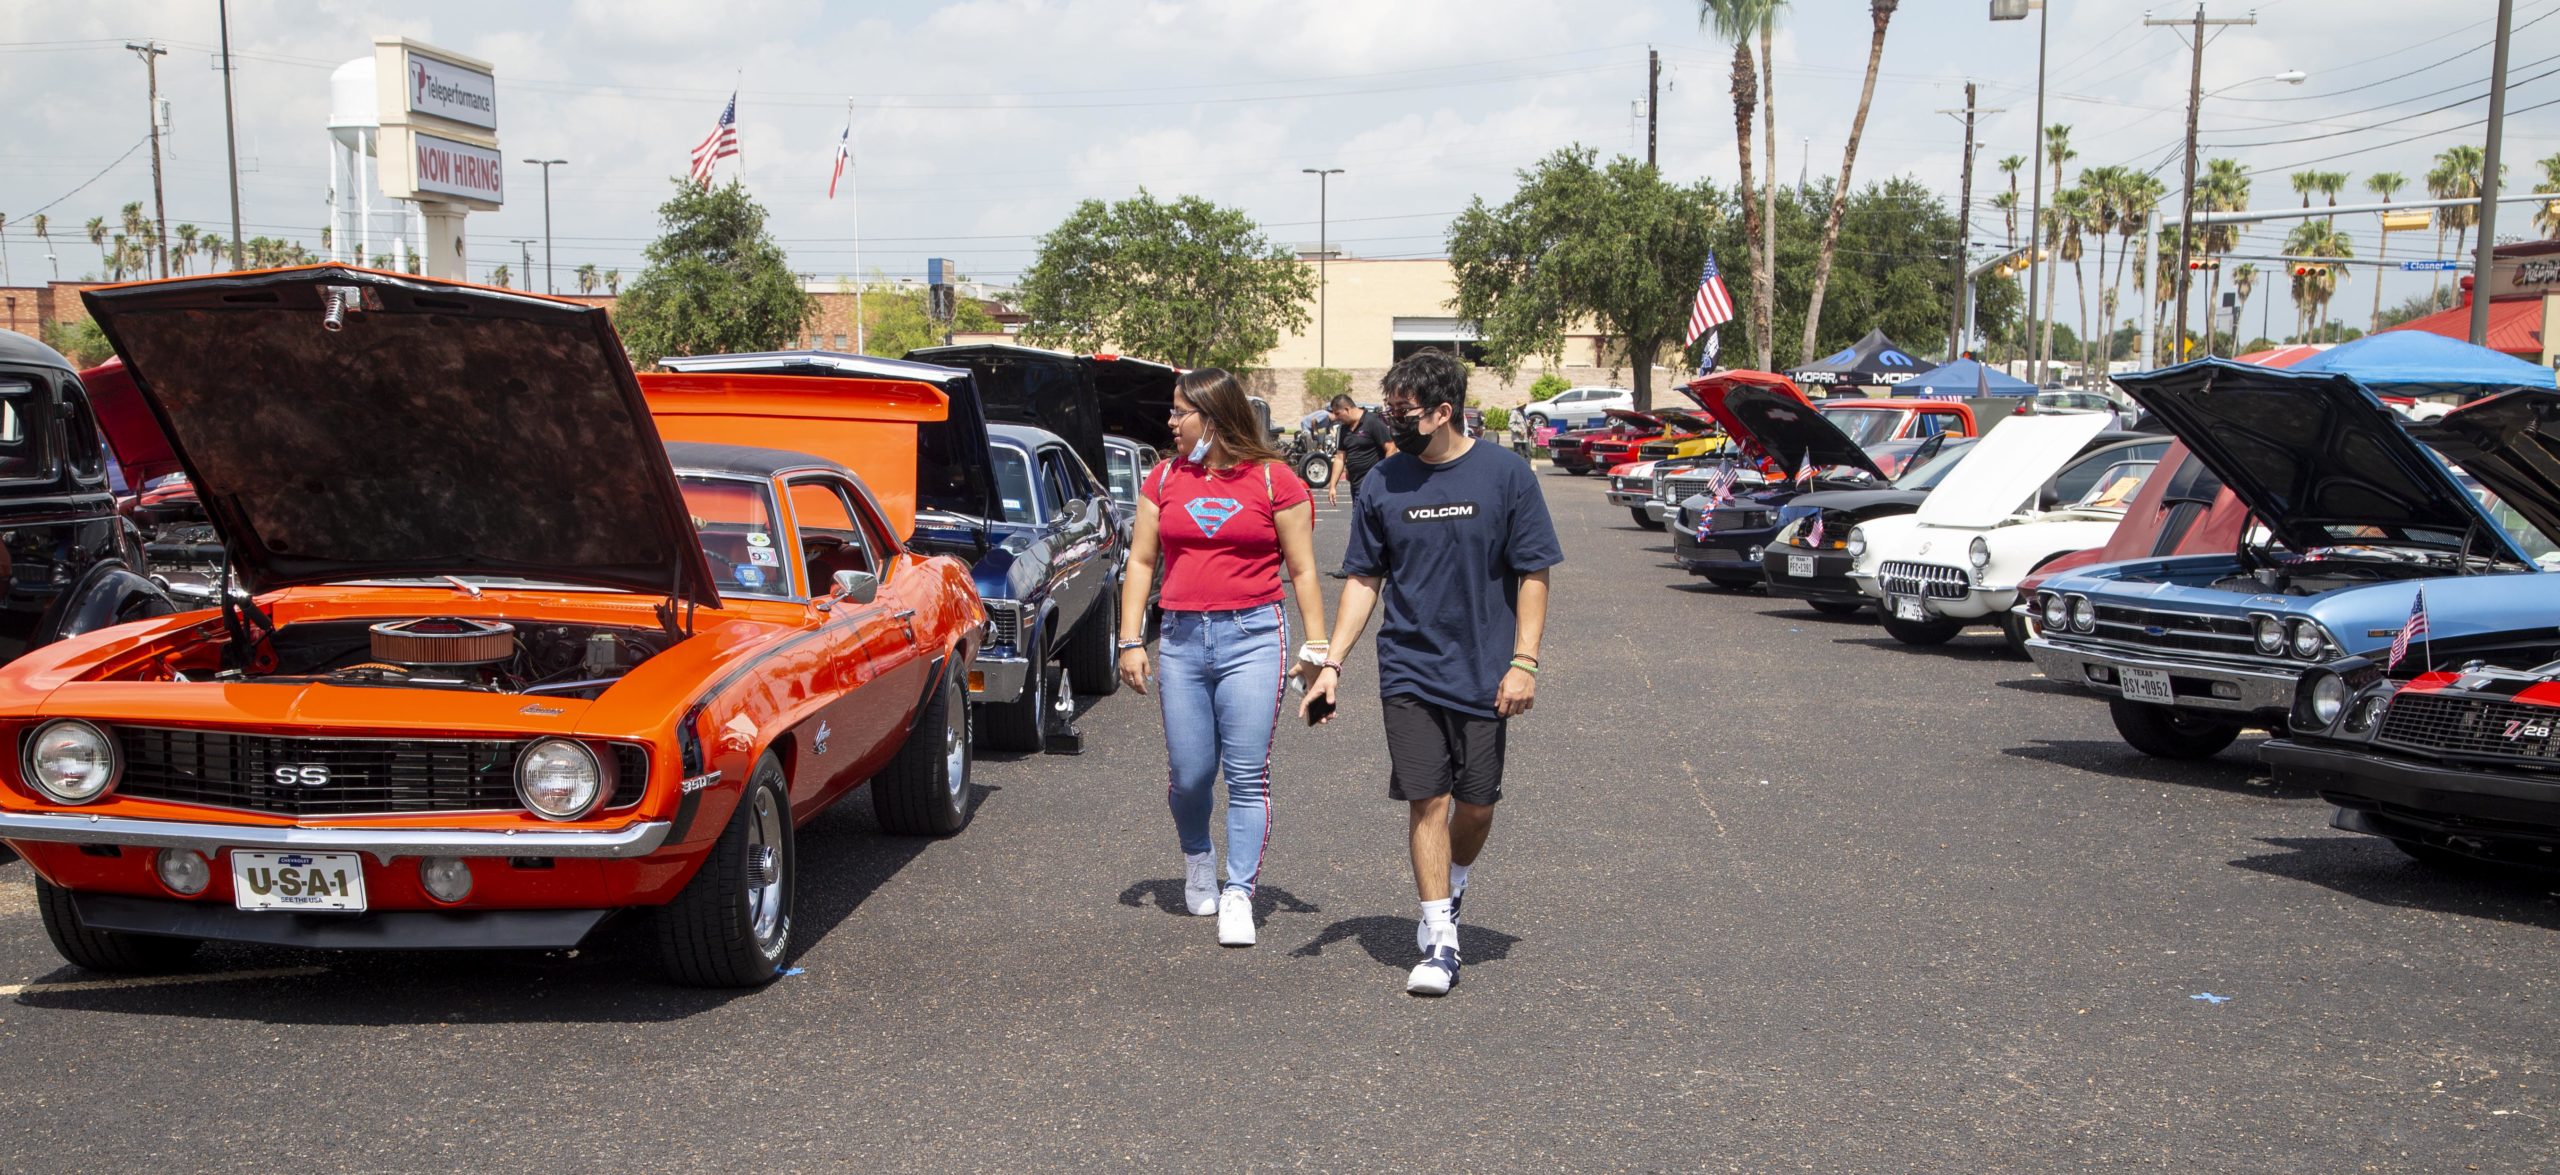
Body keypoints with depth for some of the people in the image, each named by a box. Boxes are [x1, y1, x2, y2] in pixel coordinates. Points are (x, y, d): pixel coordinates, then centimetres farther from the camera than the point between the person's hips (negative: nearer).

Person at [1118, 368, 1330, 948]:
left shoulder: (1274, 480, 0)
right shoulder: (1164, 478, 10)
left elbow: (1302, 570, 3)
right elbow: (1141, 561, 12)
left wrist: (1315, 648, -1)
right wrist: (1130, 640, 5)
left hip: (1253, 637, -3)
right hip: (1182, 638, 3)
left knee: (1247, 775, -5)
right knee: (1188, 775, 7)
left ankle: (1238, 896, 3)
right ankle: (1197, 862, 35)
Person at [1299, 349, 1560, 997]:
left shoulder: (1505, 473, -5)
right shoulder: (1383, 484, 1)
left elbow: (1533, 575, -2)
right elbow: (1364, 580, 8)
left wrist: (1523, 661, -9)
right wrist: (1331, 663, 1)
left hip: (1483, 672, -1)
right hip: (1408, 671, 1)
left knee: (1477, 803, 7)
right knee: (1426, 799, -3)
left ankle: (1450, 888, 36)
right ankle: (1439, 937, 5)